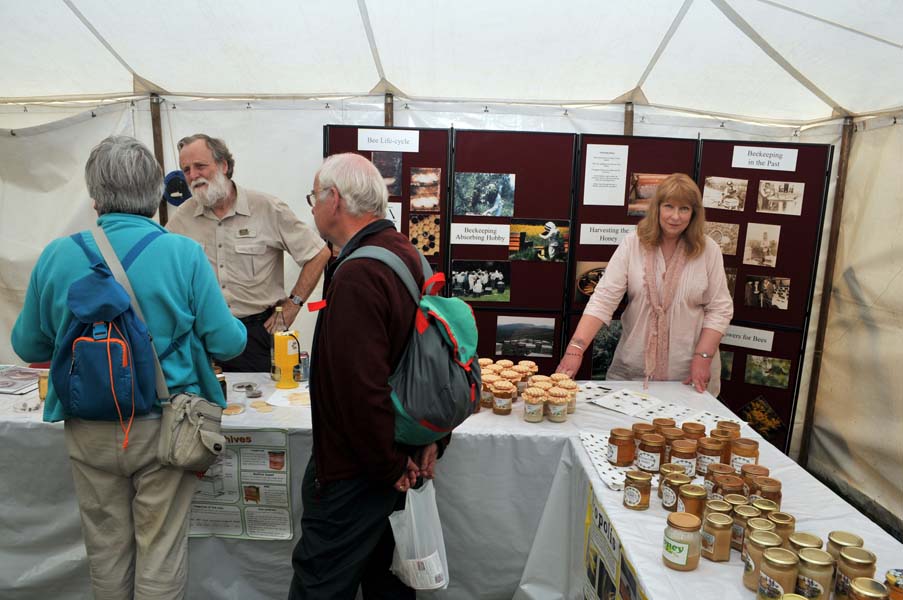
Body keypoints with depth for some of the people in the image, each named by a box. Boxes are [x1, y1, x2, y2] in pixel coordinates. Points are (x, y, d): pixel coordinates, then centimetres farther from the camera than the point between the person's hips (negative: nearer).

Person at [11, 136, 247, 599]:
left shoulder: (57, 255, -7)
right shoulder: (184, 253, -15)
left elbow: (28, 347, 5)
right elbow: (226, 343, -13)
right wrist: (240, 328, 10)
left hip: (89, 431, 3)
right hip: (163, 427, -2)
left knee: (106, 550, 23)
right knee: (161, 552, 14)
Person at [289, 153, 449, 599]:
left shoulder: (356, 276, -25)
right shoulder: (406, 253, 5)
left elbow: (361, 389, -29)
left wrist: (391, 466, -15)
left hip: (353, 472, -9)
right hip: (396, 459, 9)